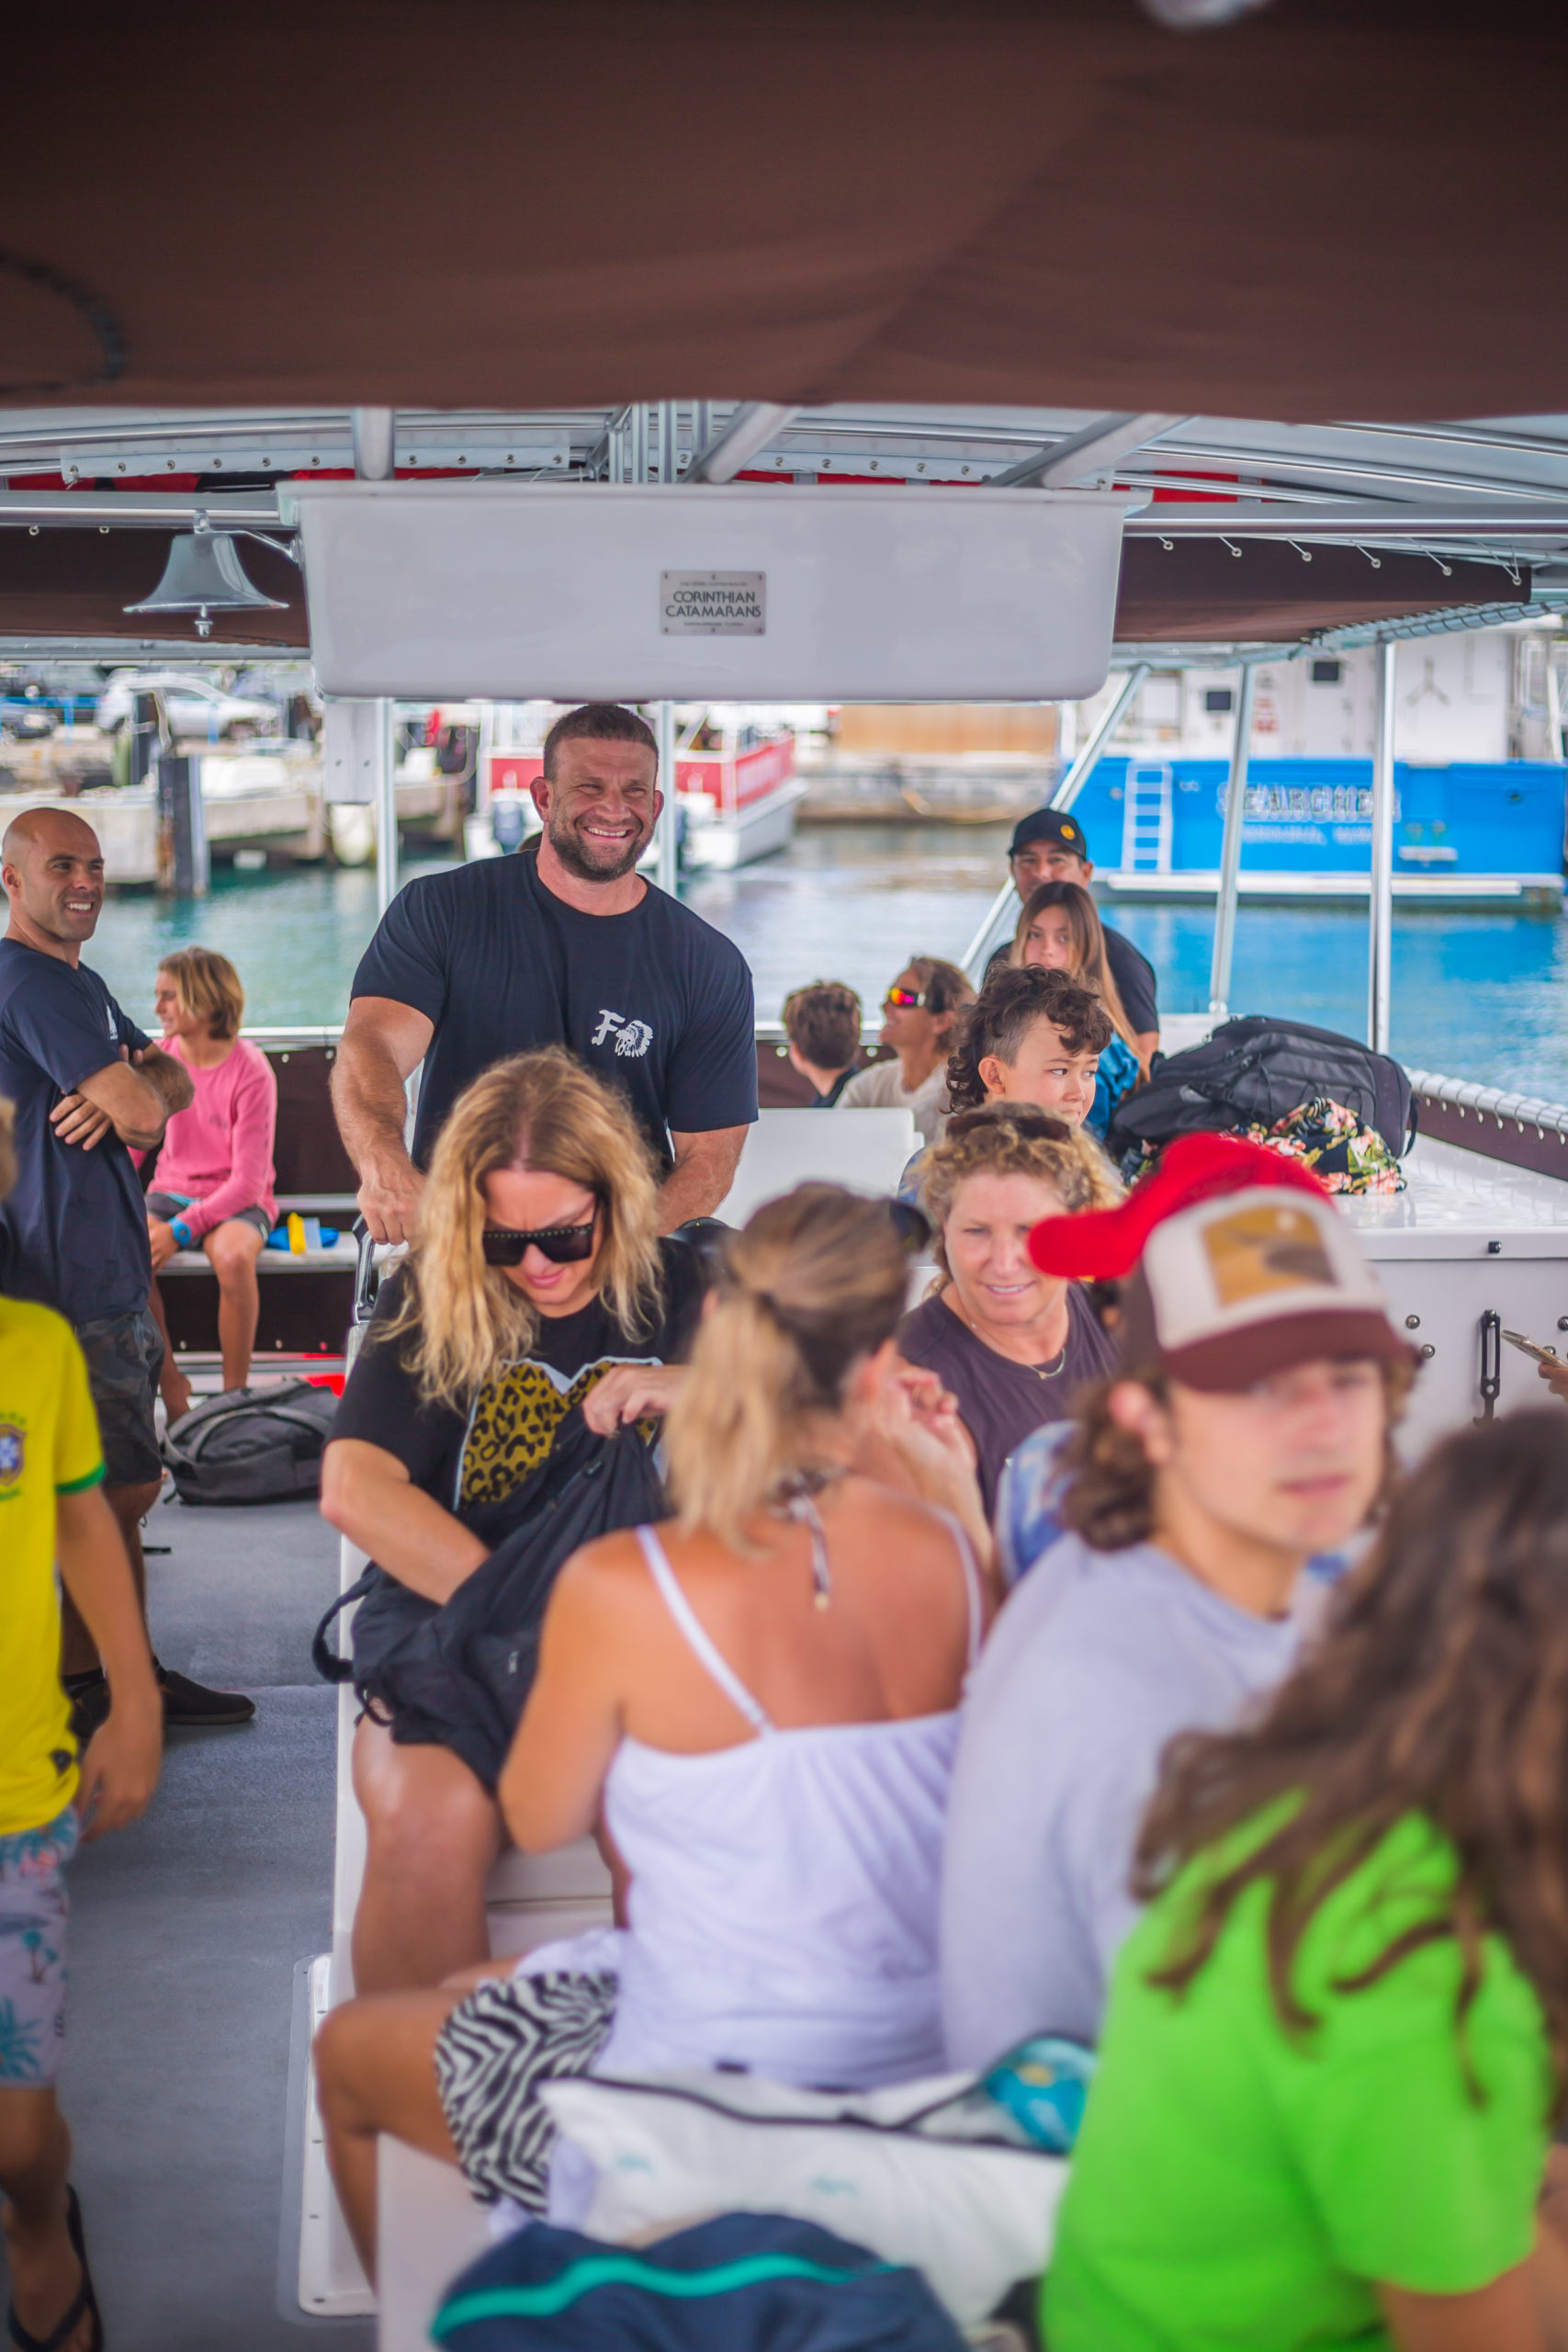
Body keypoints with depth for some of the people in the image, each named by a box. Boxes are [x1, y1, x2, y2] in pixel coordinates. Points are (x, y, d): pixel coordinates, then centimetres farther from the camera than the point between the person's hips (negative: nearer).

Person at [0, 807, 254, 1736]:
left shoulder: (79, 982, 19)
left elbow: (175, 1080, 11)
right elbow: (142, 1114, -22)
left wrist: (121, 1090, -11)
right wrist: (131, 1091, 2)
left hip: (112, 1269, 10)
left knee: (123, 1489, 15)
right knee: (119, 1489, -5)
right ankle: (79, 1695, 4)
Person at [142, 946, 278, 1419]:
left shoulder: (250, 1072, -14)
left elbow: (248, 1180, -16)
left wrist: (180, 1230, -25)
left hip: (235, 1201, -4)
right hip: (170, 1191, 4)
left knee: (233, 1256, -38)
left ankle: (234, 1392, -17)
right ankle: (171, 1385, -9)